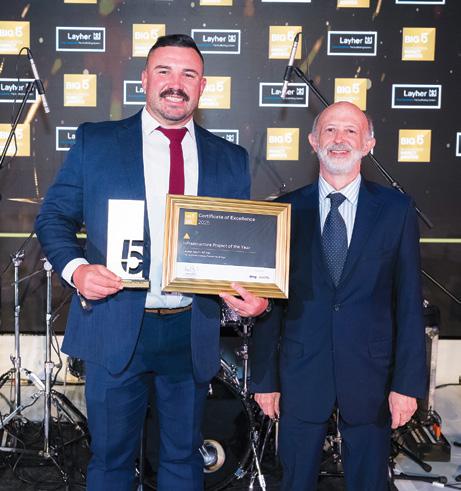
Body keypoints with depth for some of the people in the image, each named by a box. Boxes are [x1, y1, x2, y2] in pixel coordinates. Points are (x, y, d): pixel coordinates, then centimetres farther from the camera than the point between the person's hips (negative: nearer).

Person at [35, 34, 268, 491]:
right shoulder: (94, 142, 1)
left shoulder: (230, 159, 6)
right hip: (115, 328, -1)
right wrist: (75, 267, -16)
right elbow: (54, 216, 3)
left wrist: (253, 291, -11)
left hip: (192, 333, 2)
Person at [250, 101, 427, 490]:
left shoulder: (397, 210, 0)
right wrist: (264, 378, 1)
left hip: (370, 375, 0)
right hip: (300, 375, 0)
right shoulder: (286, 210, 0)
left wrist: (408, 382, -5)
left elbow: (409, 302, -1)